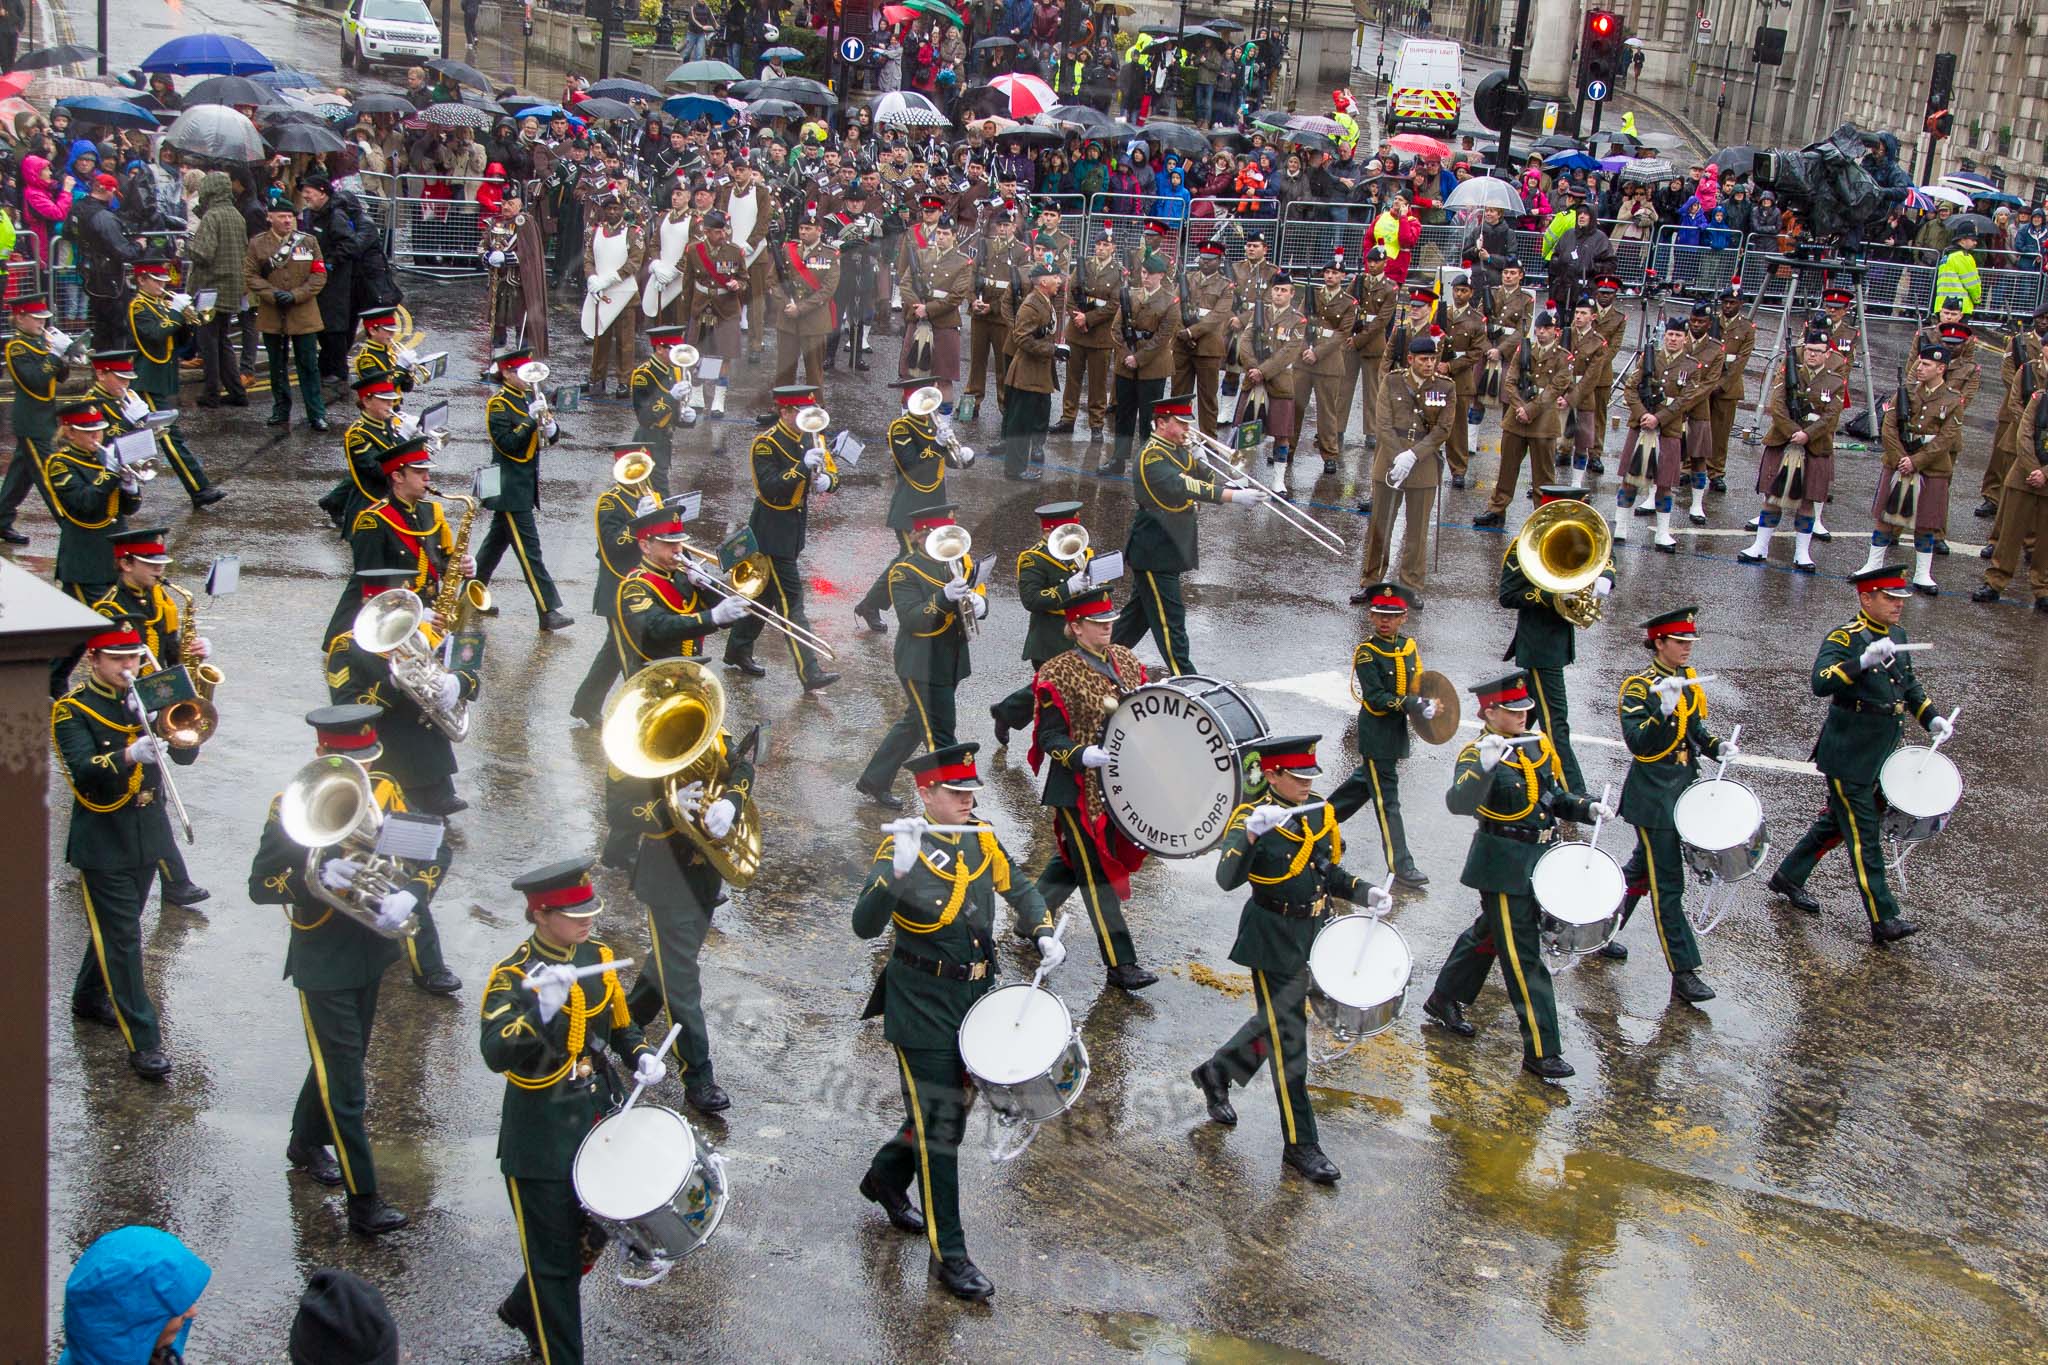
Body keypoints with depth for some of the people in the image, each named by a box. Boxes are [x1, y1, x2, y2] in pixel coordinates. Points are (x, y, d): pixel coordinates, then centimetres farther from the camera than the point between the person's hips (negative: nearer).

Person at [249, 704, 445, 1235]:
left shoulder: (384, 792, -3)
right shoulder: (291, 807, -15)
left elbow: (433, 852, -6)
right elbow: (261, 885, -17)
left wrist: (408, 896, -25)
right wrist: (318, 876, -33)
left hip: (371, 949, 6)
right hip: (322, 961, -6)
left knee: (342, 1057, 23)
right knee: (344, 1082, -4)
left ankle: (306, 1144, 46)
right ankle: (363, 1200, 0)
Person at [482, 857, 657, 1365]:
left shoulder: (597, 957, 0)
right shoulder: (511, 977, -20)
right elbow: (496, 1052, -37)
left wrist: (640, 1056, -4)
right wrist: (542, 1009, -53)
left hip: (599, 1122, 7)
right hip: (542, 1140, -7)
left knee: (595, 1235, 21)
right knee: (555, 1260, 4)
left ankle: (523, 1310, 44)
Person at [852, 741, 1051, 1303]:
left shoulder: (981, 838, 1)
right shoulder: (901, 849, -17)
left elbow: (1017, 888, 17)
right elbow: (865, 926, -29)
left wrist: (1044, 933, -1)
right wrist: (899, 871, -43)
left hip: (975, 998, 7)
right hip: (922, 1008, -7)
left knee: (952, 1103, 19)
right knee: (939, 1125, -3)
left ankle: (886, 1178, 45)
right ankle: (949, 1255, 5)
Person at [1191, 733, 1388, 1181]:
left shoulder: (1321, 812, 3)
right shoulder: (1250, 817, -17)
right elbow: (1227, 879, -31)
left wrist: (1363, 892, -2)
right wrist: (1252, 833, -45)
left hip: (1317, 933, 7)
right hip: (1275, 942, -7)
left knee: (1278, 1020, 22)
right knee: (1288, 1039, 0)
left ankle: (1216, 1072, 46)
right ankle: (1300, 1146, 8)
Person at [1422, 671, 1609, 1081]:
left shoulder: (1536, 745, 6)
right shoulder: (1477, 754, -18)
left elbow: (1556, 796, 16)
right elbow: (1459, 802, -36)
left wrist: (1587, 807, -3)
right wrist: (1484, 766, -52)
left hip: (1536, 860, 8)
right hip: (1503, 867, -8)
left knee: (1487, 934, 23)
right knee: (1524, 957, -4)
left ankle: (1444, 1001, 42)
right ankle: (1541, 1051, 1)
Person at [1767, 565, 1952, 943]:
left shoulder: (1896, 635, 9)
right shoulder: (1844, 639, -17)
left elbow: (1909, 684, 24)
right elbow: (1821, 683, -34)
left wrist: (1931, 718, 11)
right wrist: (1864, 660, -43)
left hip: (1881, 755, 8)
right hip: (1848, 757, -8)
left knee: (1837, 822, 19)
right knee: (1864, 836, -3)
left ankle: (1789, 877, 35)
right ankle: (1884, 920, -1)